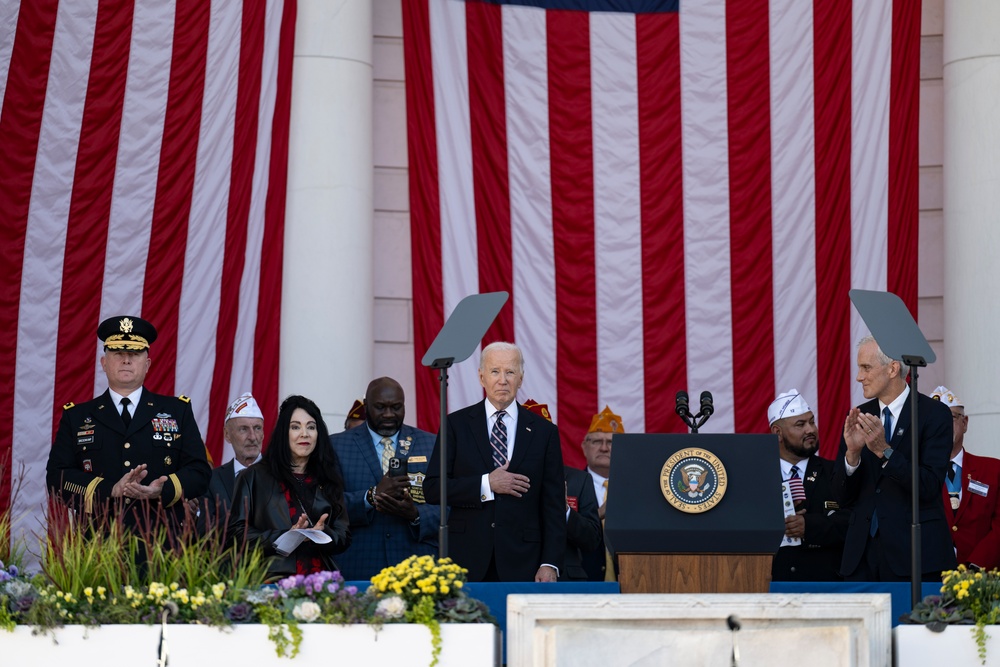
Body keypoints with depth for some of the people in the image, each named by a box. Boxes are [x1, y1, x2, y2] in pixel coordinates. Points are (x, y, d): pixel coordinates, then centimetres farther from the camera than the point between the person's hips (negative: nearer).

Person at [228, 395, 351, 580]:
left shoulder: (329, 479, 19)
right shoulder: (254, 477, 10)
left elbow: (344, 537, 15)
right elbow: (238, 532, 2)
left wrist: (322, 533, -7)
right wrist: (285, 537, -11)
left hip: (321, 578, 2)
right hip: (273, 577, -2)